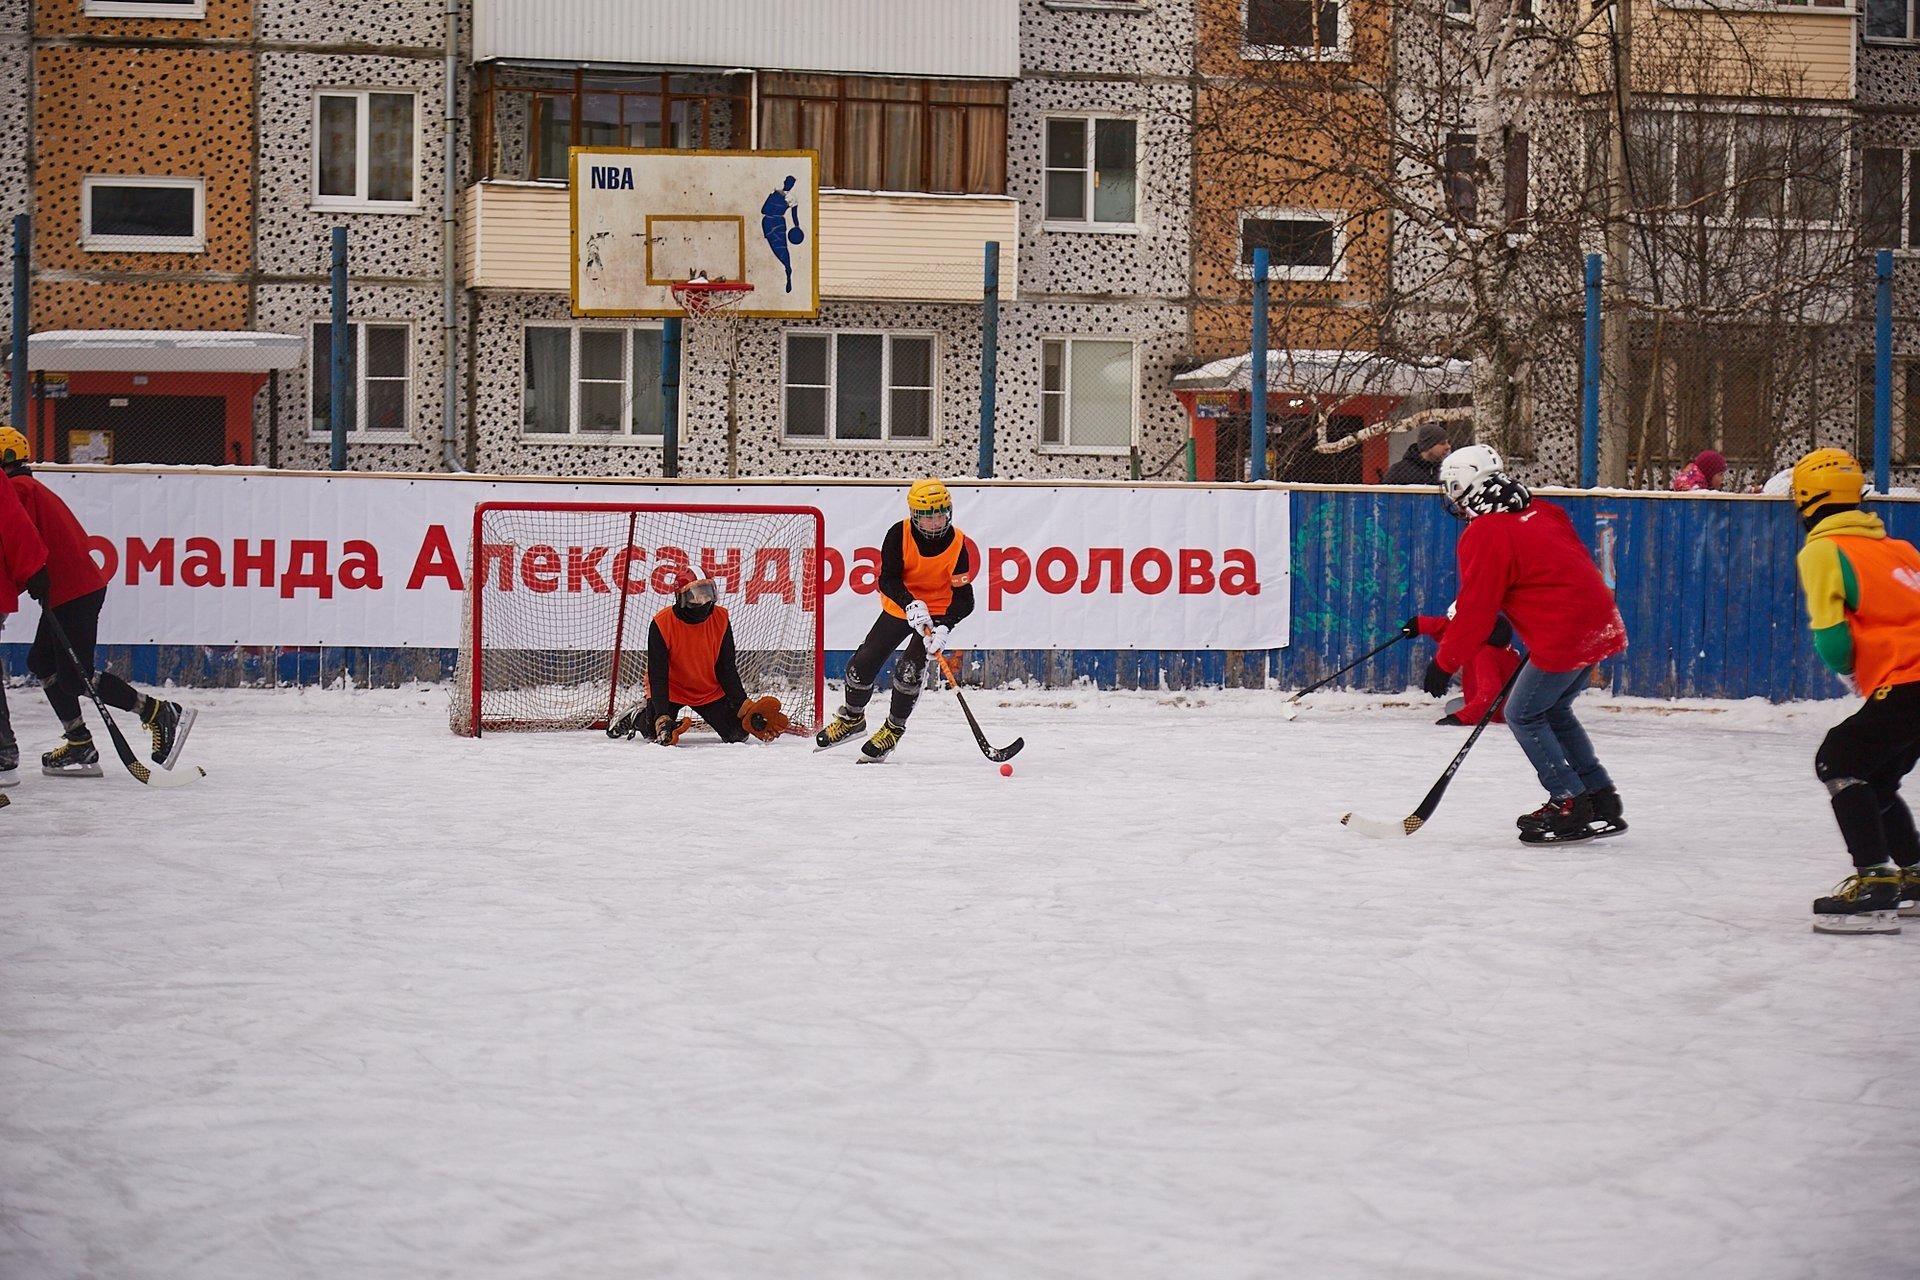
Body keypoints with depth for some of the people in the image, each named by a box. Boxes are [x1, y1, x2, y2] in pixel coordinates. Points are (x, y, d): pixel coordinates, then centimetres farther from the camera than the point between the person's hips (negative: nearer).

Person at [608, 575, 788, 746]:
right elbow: (657, 675, -23)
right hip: (671, 690, -2)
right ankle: (638, 717, 15)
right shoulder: (662, 623, -23)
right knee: (655, 734, -18)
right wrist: (662, 718, -33)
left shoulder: (721, 619, -14)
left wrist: (745, 707, -18)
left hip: (710, 692, 2)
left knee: (738, 734, -11)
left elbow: (726, 669, -8)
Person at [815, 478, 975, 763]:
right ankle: (852, 718, 29)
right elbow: (888, 579, -21)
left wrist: (944, 628, -35)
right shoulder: (899, 535, -19)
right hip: (899, 607, 2)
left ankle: (894, 729, 2)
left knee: (909, 669, -20)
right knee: (864, 662, 1)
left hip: (937, 611, -2)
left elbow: (963, 597, -19)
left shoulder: (957, 544, -20)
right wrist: (911, 604, -40)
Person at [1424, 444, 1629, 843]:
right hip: (1601, 625, 9)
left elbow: (1475, 611, -10)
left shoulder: (1484, 536, -10)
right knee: (1553, 711, 21)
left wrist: (1445, 664, -2)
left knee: (1523, 715, 3)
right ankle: (1601, 799, 21)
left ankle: (1571, 804, 0)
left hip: (1564, 638, -9)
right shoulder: (1541, 513, 15)